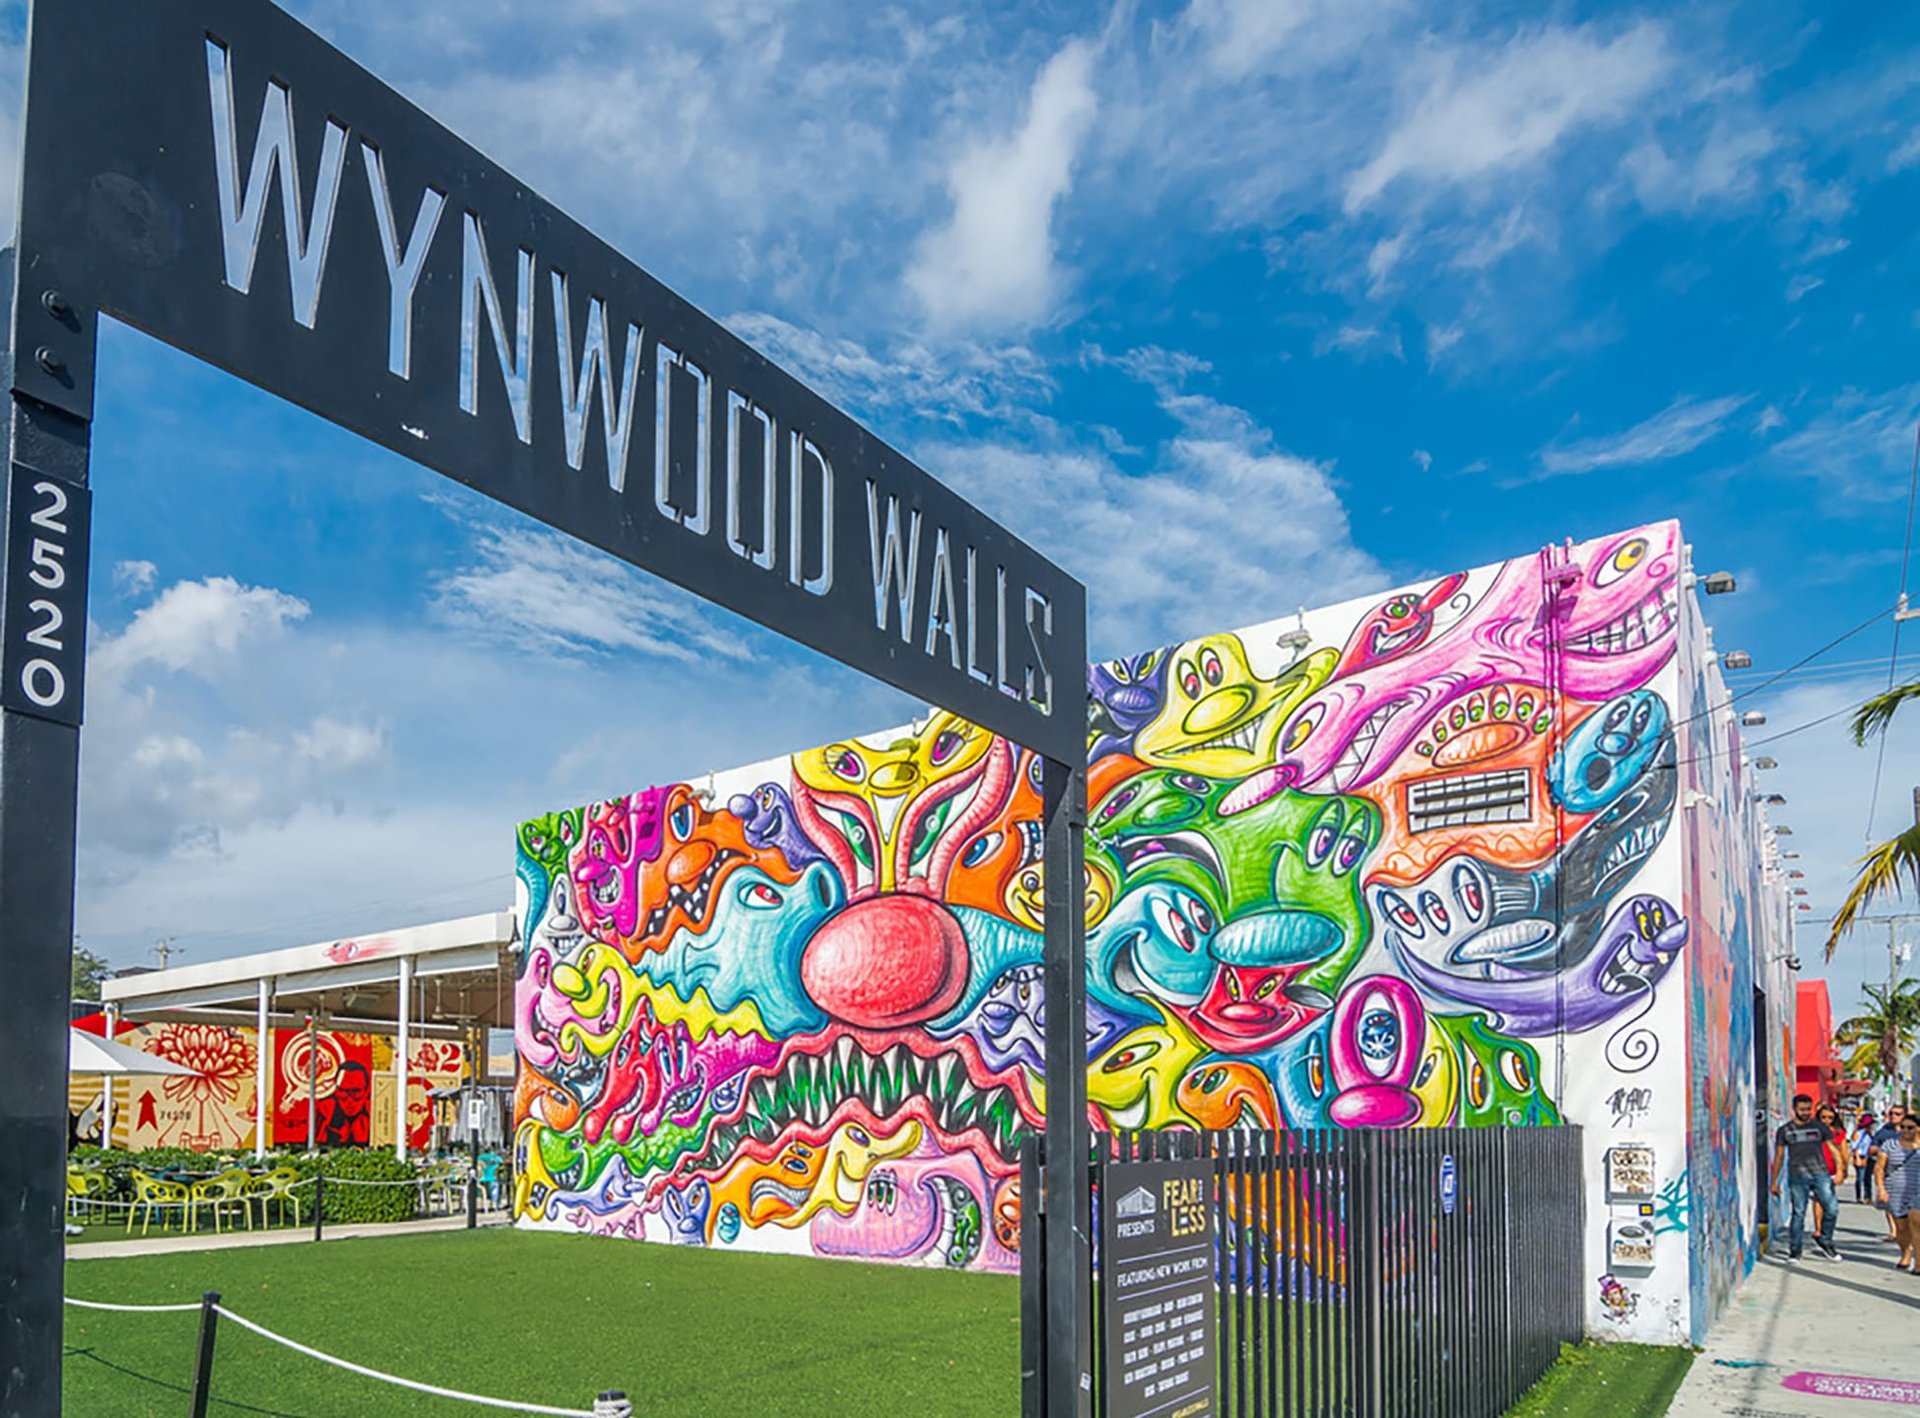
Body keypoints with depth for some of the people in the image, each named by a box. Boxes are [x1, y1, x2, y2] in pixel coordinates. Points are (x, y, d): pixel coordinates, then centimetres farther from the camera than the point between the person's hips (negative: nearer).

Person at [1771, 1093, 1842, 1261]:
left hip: (1820, 1174, 1)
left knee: (1832, 1209, -10)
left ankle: (1824, 1239, 14)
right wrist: (1774, 1182, 10)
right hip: (1797, 1177, 0)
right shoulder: (1785, 1130, 9)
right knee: (1798, 1213, 0)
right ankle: (1794, 1250, 10)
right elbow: (1779, 1156, 12)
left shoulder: (1820, 1127, 10)